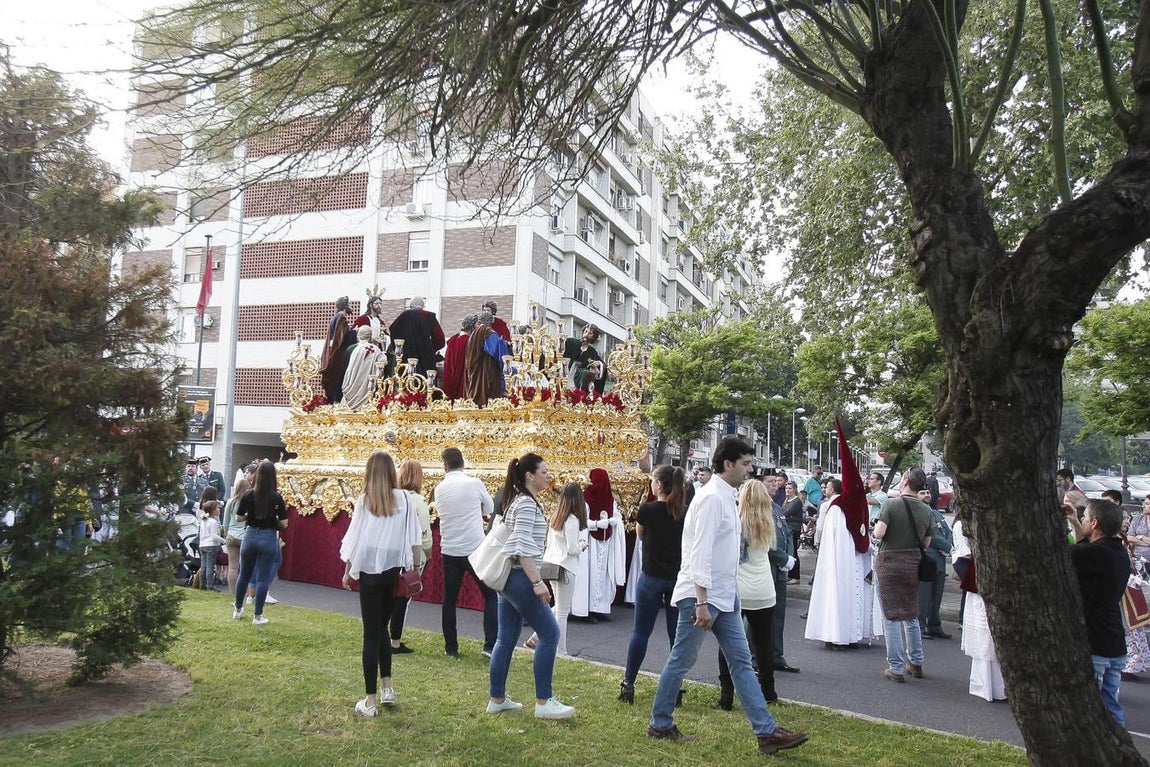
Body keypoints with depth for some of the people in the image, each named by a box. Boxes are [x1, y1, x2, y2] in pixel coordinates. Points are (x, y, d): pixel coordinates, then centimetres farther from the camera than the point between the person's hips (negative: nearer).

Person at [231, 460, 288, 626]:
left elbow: (239, 518, 0)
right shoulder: (277, 497, -12)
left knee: (244, 575, 19)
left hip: (250, 536, 3)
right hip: (269, 538, -3)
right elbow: (283, 523, -10)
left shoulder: (248, 495, -6)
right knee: (262, 578, 4)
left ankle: (238, 610, 34)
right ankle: (257, 616, 8)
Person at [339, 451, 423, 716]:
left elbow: (354, 538, -4)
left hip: (370, 571, -2)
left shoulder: (364, 500, -6)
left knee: (371, 633, 4)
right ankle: (387, 688, 22)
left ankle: (370, 700, 8)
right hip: (394, 571, 2)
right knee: (382, 628, 21)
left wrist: (348, 571, 6)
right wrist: (416, 569, 8)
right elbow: (414, 538, -1)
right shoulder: (404, 499, -2)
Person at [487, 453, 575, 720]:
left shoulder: (518, 500, 17)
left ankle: (497, 699, 18)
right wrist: (537, 582, -23)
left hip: (509, 576, 10)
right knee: (550, 633, -5)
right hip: (519, 577, -10)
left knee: (507, 639, 12)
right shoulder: (527, 503, -14)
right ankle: (543, 702, -2)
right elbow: (523, 547, -21)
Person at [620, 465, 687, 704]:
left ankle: (628, 684, 11)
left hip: (652, 577, -3)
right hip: (679, 578, 3)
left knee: (641, 632, 7)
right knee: (676, 634, 8)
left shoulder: (647, 509, -11)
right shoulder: (685, 512, 0)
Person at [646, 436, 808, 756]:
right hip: (701, 595, -9)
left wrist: (723, 596, 18)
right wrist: (702, 603, -24)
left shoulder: (726, 497, 11)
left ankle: (766, 732, 11)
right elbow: (700, 553, -23)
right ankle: (659, 724, 20)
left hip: (724, 596, 9)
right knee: (681, 661, 5)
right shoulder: (712, 498, -19)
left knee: (741, 662, 8)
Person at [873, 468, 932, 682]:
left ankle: (896, 668, 6)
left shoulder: (891, 504, -15)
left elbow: (878, 534, -20)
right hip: (912, 564, 5)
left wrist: (877, 525, 1)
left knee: (892, 617, 2)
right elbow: (926, 543, 6)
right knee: (911, 616, 19)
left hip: (889, 562, -4)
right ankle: (916, 663, 28)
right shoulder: (926, 510, -1)